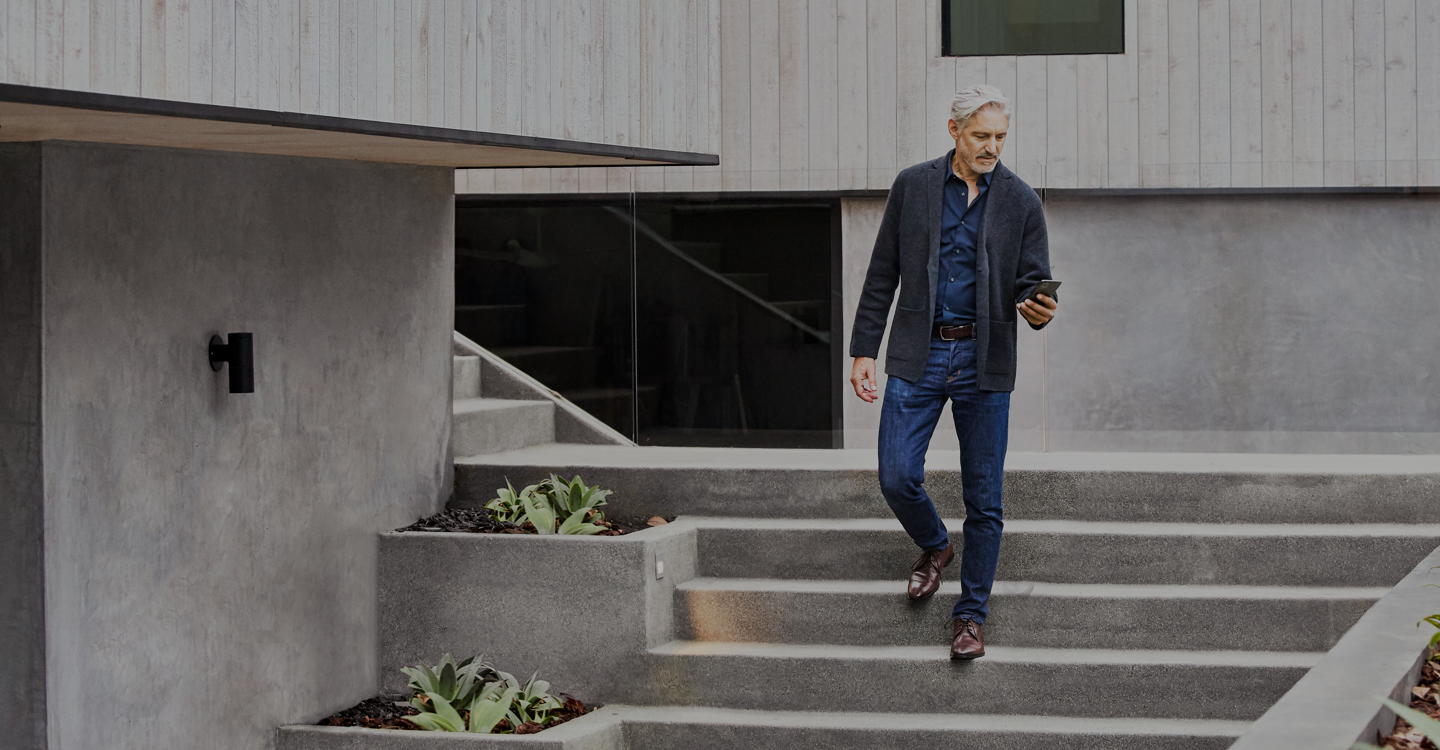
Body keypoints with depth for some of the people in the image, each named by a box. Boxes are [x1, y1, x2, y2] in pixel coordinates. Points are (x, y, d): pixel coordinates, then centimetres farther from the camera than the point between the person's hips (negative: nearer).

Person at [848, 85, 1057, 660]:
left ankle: (970, 616, 13)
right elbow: (882, 274, 7)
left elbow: (1032, 283, 3)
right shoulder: (912, 187, 3)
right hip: (918, 356, 0)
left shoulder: (1021, 202, 2)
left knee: (983, 499, 1)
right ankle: (934, 546, 24)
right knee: (897, 478, -9)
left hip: (984, 361, 0)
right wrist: (864, 350, 2)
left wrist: (1035, 309, -22)